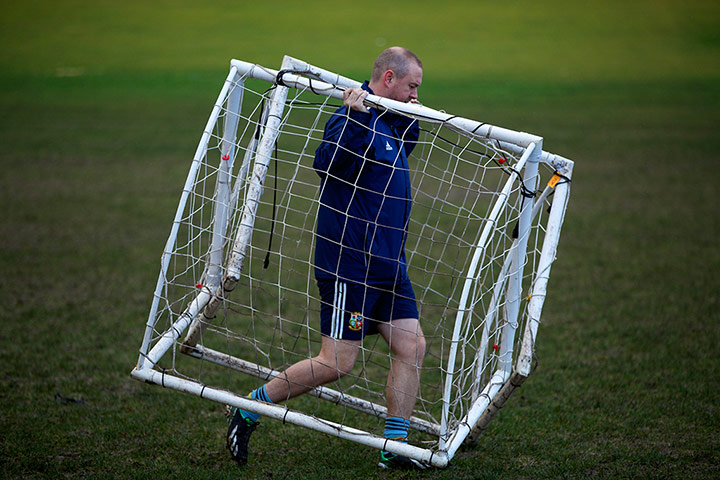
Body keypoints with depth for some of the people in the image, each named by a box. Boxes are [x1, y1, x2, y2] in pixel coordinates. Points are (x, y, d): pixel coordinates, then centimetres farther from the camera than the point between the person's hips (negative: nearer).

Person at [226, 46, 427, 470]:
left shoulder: (391, 122, 14)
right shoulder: (353, 118, -15)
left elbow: (407, 143, 36)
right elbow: (327, 162, -31)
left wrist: (412, 115, 16)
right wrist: (355, 116, -40)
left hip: (388, 263, 9)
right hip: (350, 264, -9)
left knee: (412, 347, 3)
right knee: (336, 363, -7)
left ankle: (395, 448, 11)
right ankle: (251, 409, 9)